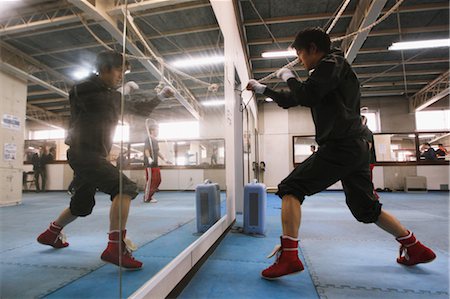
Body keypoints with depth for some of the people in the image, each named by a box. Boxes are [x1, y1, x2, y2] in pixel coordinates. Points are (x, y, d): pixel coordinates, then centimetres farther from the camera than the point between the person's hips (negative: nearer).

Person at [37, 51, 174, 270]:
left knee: (82, 205, 22)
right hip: (83, 153, -9)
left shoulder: (114, 96, 15)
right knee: (125, 187, -23)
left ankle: (50, 234, 46)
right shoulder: (87, 88, -4)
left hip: (94, 156, 9)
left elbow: (141, 109, 19)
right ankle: (116, 248, -25)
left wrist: (162, 94, 12)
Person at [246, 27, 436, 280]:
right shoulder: (328, 73, 25)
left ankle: (289, 256, -17)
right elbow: (290, 101, 28)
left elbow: (306, 97, -19)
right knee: (366, 208, 20)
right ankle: (416, 249, 31)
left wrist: (288, 77, 0)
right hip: (355, 148, 10)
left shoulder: (332, 62, -2)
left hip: (340, 147, -10)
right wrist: (262, 89, 30)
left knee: (290, 188, -11)